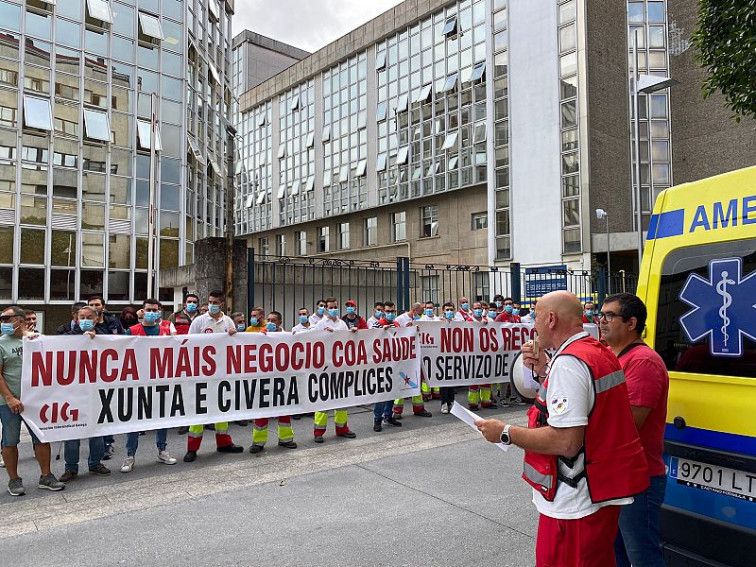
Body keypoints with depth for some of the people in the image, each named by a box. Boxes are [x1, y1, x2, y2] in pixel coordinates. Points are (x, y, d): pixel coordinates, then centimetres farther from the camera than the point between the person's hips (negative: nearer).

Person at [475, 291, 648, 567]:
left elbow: (566, 442, -29)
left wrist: (505, 433, -19)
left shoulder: (568, 362, -23)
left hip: (578, 503, -10)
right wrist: (544, 371, 11)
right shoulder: (600, 352, 9)